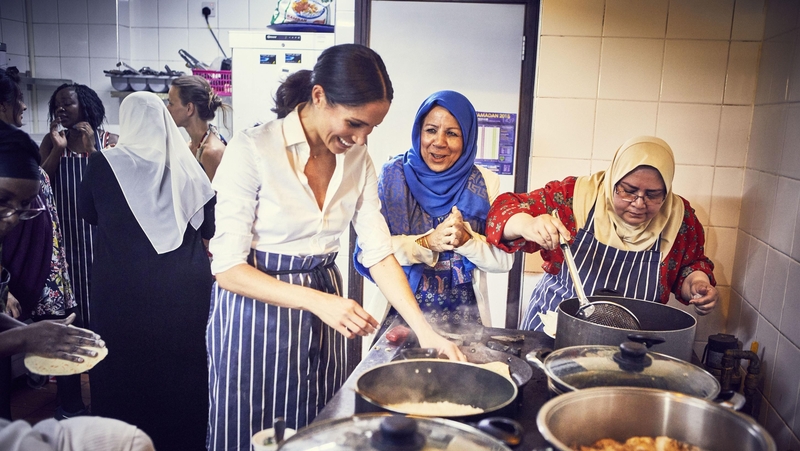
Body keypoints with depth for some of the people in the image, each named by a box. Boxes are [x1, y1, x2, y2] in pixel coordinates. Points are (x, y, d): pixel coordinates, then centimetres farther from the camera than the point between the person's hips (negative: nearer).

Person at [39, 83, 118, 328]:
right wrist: (58, 148, -10)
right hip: (64, 233, 2)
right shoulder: (51, 141, 7)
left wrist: (91, 150, -14)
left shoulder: (109, 141, 1)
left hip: (98, 232, -2)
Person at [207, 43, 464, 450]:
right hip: (255, 313, -4)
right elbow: (228, 268, -18)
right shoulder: (252, 149, -18)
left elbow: (379, 254, -2)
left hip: (322, 313, 5)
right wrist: (318, 301, -29)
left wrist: (425, 331, -13)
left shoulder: (357, 159, -1)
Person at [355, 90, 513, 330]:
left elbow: (503, 260, -4)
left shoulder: (485, 183, -3)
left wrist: (466, 240, -22)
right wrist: (427, 243, -25)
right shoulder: (394, 175, -7)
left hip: (465, 314, 1)